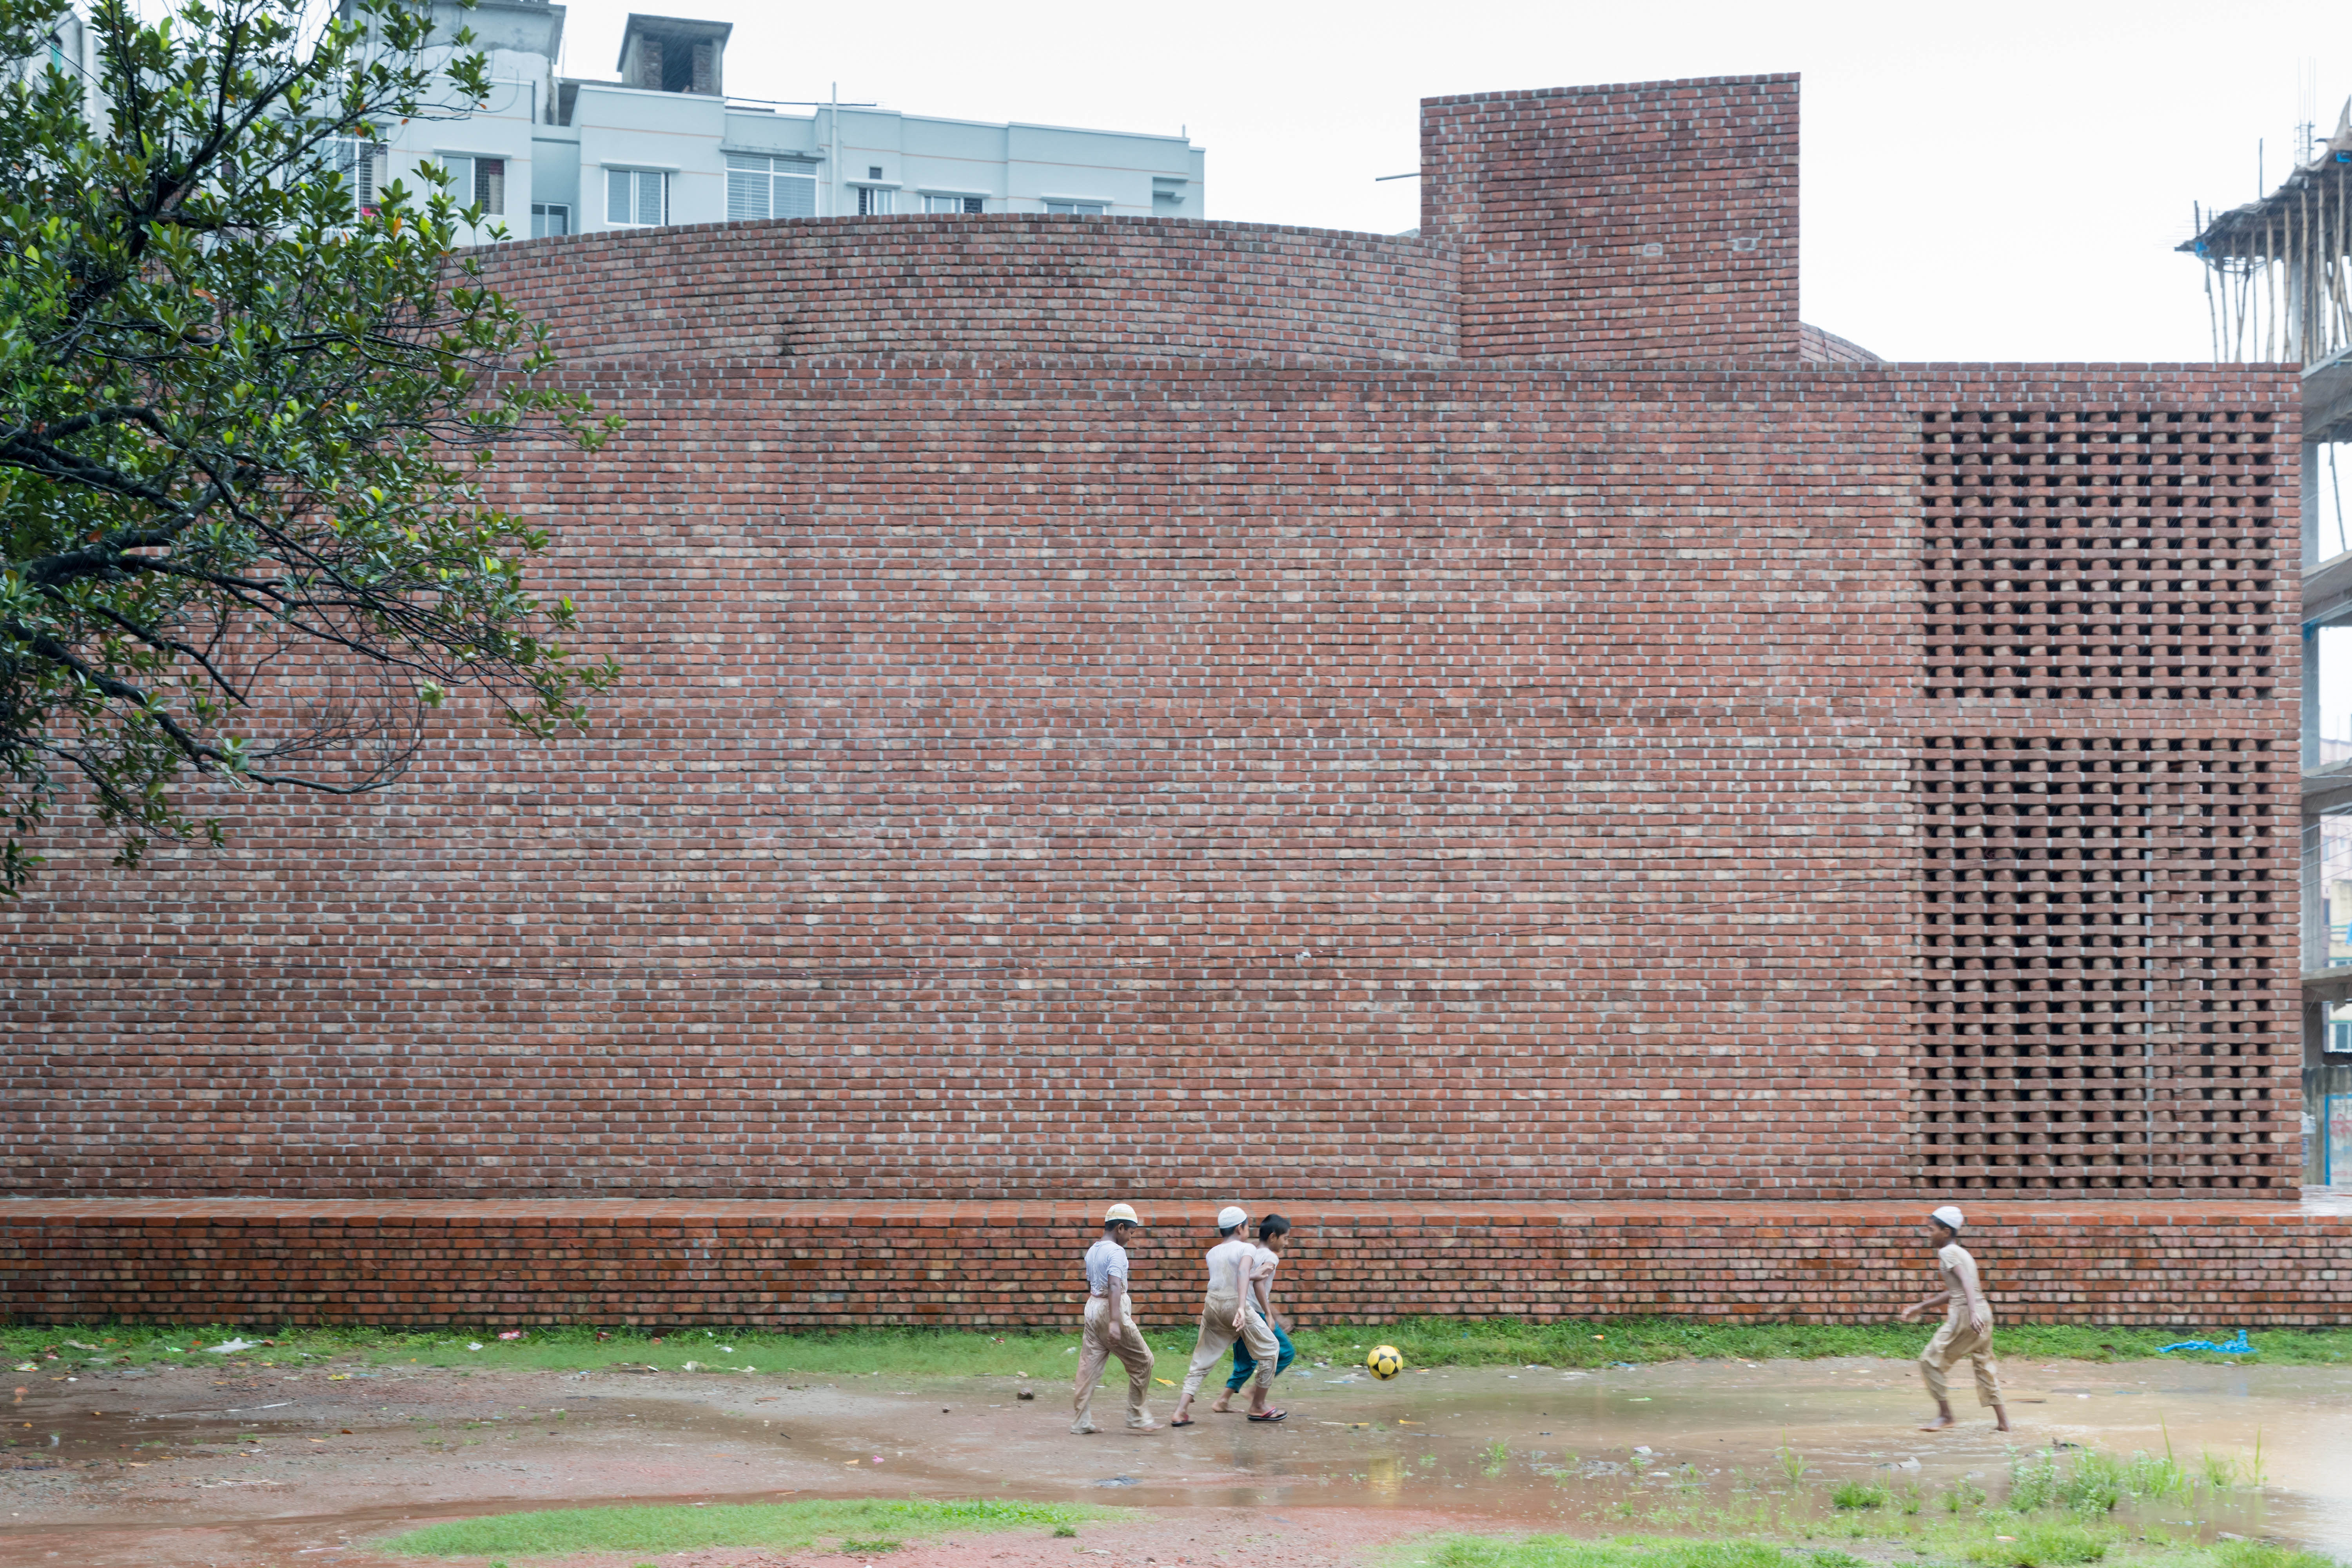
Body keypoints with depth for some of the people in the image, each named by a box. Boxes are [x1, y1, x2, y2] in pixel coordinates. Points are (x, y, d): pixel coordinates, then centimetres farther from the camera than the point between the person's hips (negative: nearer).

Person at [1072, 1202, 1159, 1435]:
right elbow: (1114, 1286, -26)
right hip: (1110, 1310, -9)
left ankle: (1080, 1422, 4)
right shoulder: (1117, 1252, -14)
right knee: (1142, 1362, 3)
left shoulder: (1093, 1250, 13)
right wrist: (1115, 1322, -35)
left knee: (1090, 1365, 7)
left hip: (1092, 1307, 9)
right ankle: (1137, 1418, 6)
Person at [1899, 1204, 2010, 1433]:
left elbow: (1966, 1282, -20)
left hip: (1965, 1315, -9)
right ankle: (2002, 1420, 13)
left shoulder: (1947, 1253, -6)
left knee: (1931, 1361, 1)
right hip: (1984, 1312, 9)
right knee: (1984, 1365, 15)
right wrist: (1921, 1307, 32)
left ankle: (1945, 1414, 3)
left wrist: (1972, 1312, -33)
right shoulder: (1962, 1253, 21)